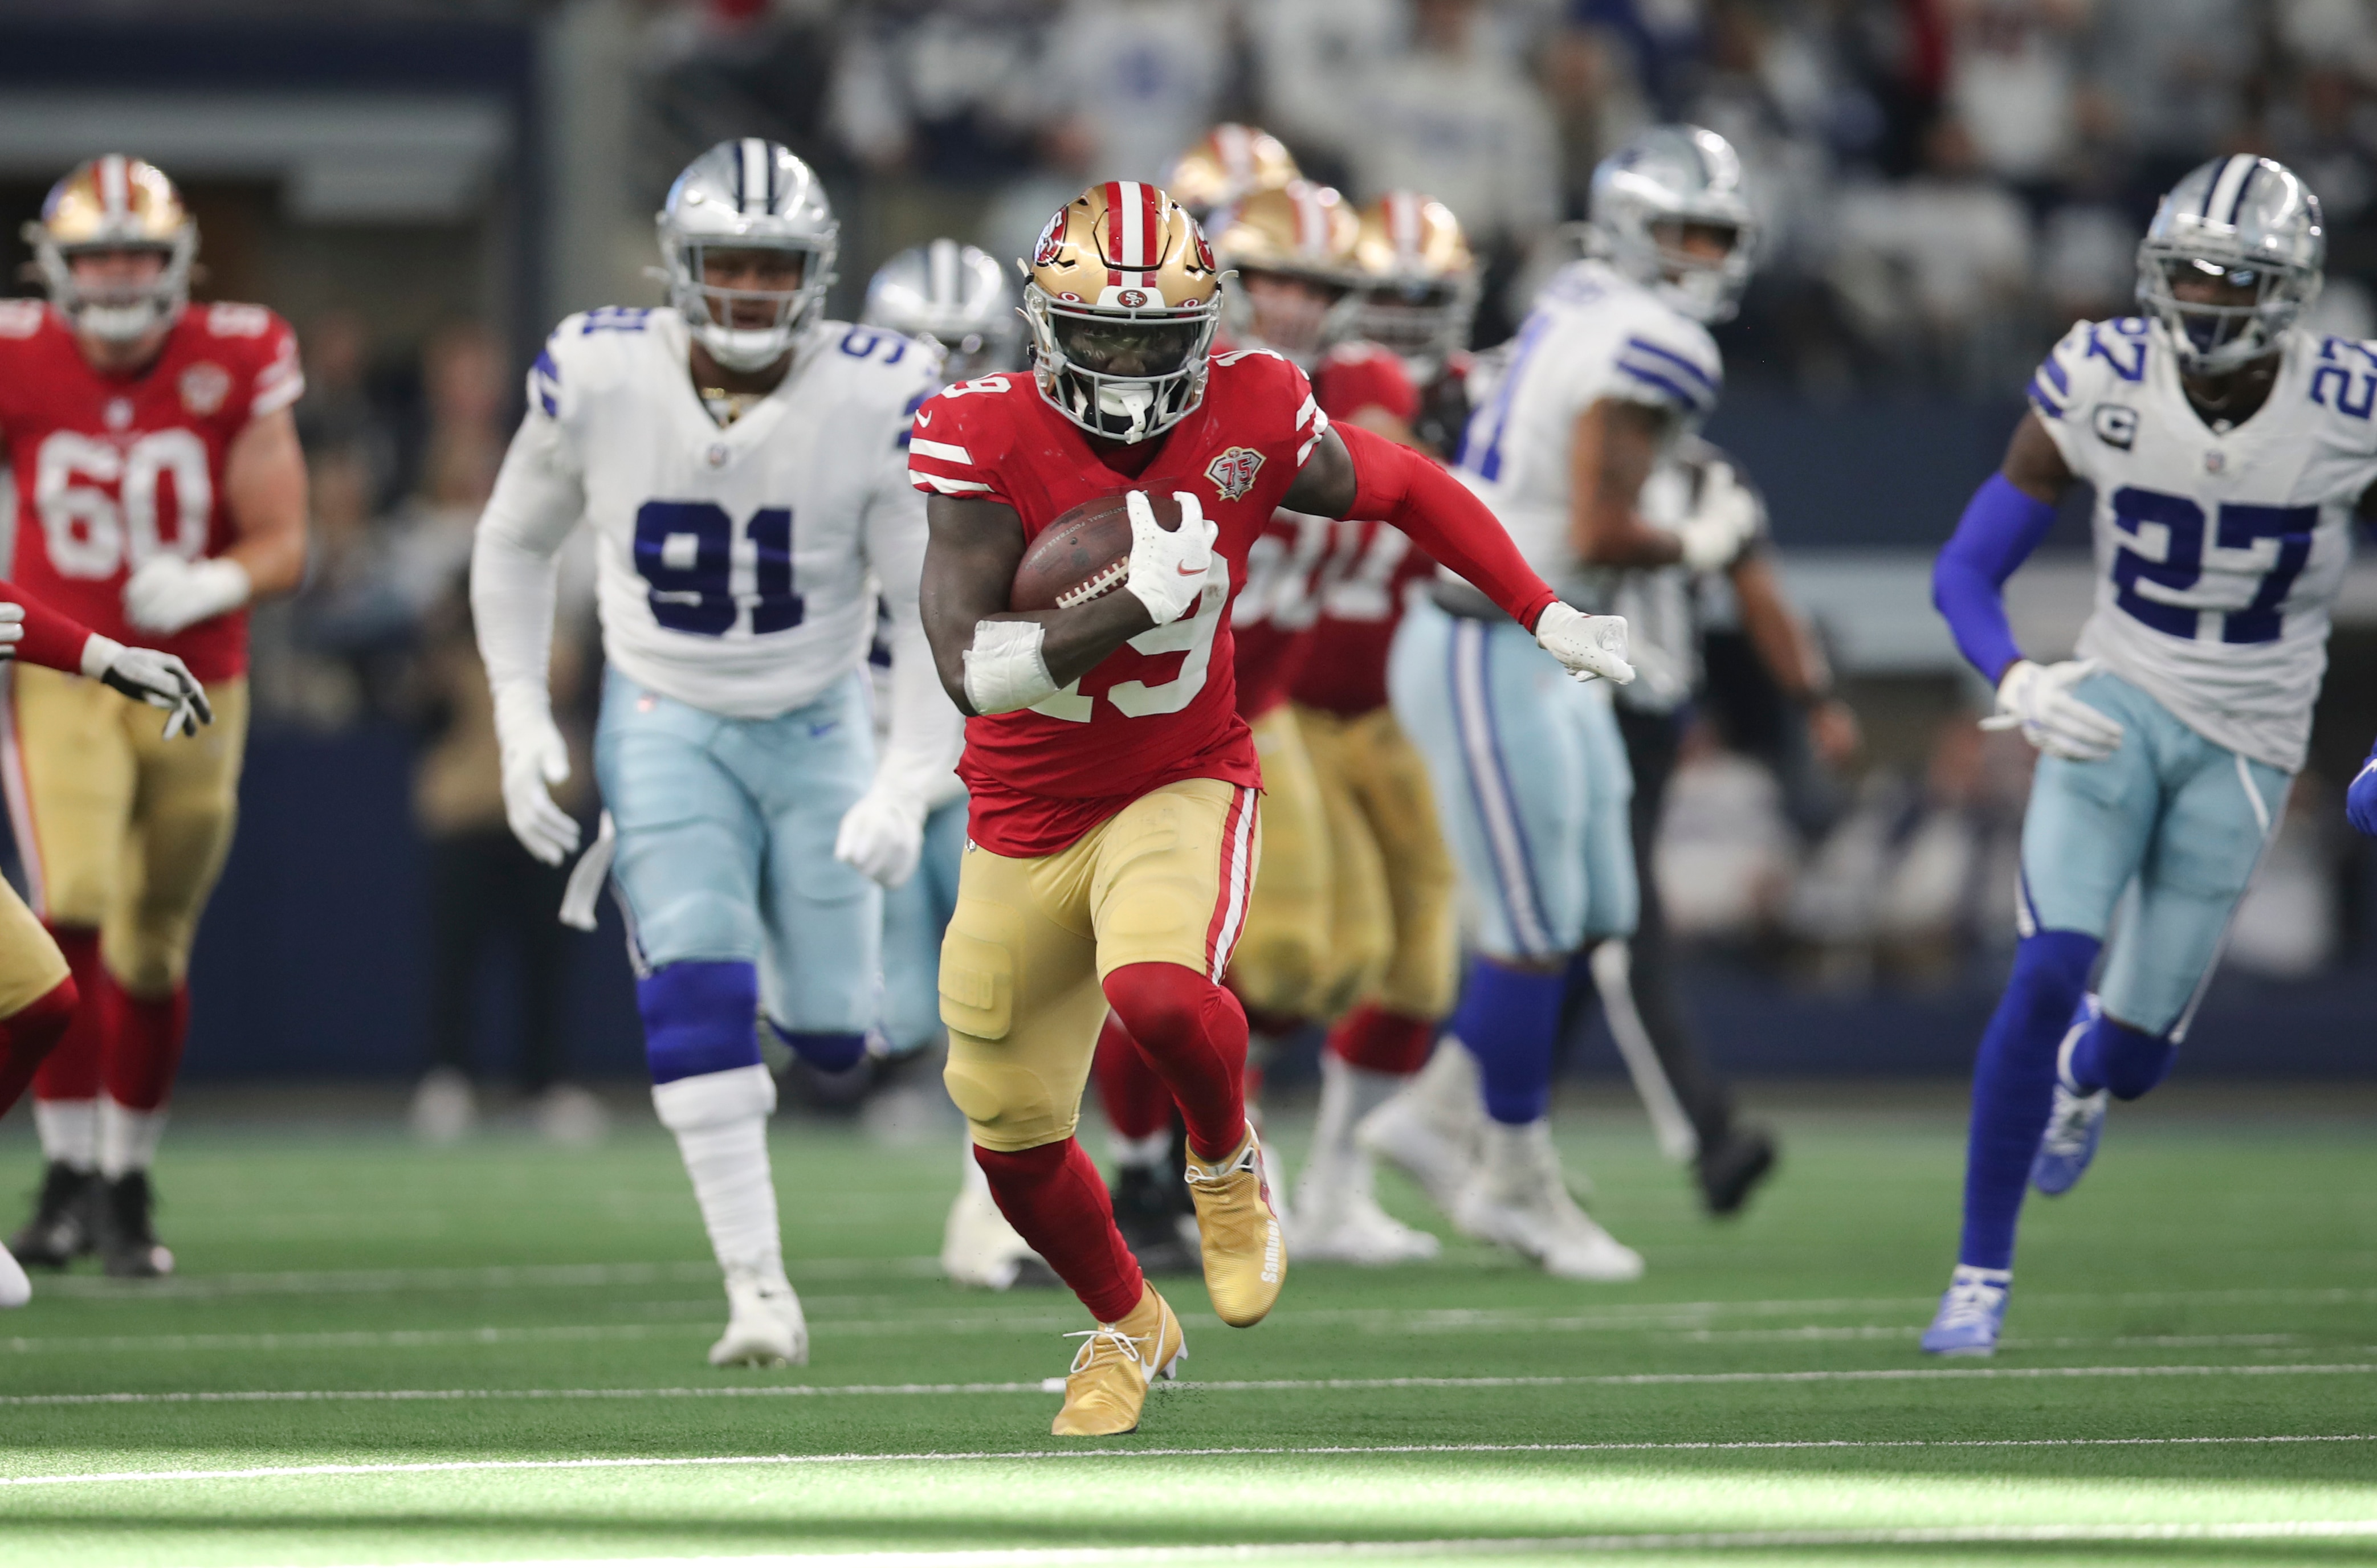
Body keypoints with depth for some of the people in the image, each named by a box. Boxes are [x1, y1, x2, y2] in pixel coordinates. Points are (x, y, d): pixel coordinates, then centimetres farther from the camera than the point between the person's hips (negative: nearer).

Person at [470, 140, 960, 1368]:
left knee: (829, 1034, 4)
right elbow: (516, 543, 4)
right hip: (664, 718, -1)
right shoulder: (598, 380, -15)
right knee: (696, 996, -21)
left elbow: (932, 609, -11)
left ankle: (782, 932, 42)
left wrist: (906, 787, -21)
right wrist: (521, 719, -3)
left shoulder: (878, 402, -18)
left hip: (816, 725, 1)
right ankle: (757, 1287, -16)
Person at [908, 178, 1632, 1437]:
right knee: (1014, 1140, 11)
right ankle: (1124, 1326, 42)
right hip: (1025, 823, 1)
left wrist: (1546, 619, 8)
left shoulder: (1252, 421, -13)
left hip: (1181, 791, -1)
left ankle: (1227, 1163, 0)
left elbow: (1404, 491, 7)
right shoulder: (986, 442, -19)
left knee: (1158, 993, -34)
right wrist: (1141, 600, -33)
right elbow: (971, 669, -26)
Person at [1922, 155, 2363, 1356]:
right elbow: (1965, 569, -11)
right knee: (2048, 973, -19)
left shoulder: (2349, 414, -16)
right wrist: (2016, 685, -31)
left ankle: (2087, 1079, 43)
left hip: (2248, 738, 0)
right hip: (2117, 700, 0)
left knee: (2138, 1038, 1)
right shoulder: (2102, 385, -15)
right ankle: (1982, 1272, -5)